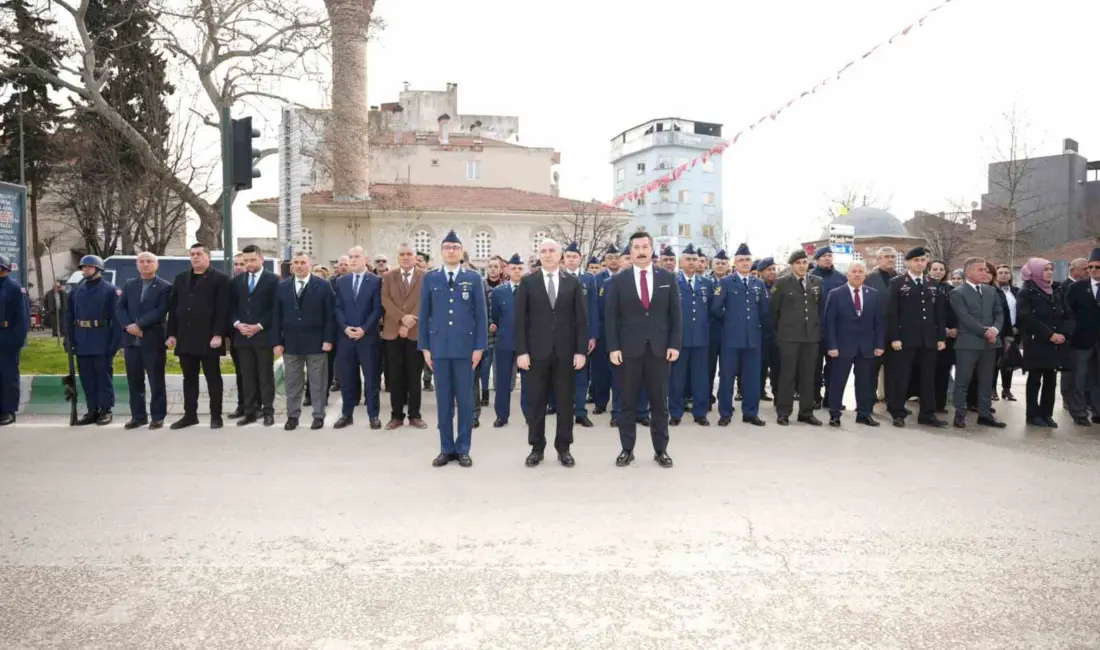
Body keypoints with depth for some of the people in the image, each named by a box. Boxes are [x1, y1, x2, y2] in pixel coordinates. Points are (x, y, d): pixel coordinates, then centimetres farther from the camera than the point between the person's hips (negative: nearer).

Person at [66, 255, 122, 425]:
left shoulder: (111, 290, -4)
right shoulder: (76, 291, 13)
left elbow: (117, 318, -10)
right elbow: (69, 317, 13)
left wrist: (114, 343, -16)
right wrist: (71, 339, 3)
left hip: (102, 344, -6)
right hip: (82, 344, 6)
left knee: (104, 377, 1)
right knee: (87, 379, 10)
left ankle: (106, 411, 8)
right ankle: (92, 411, 18)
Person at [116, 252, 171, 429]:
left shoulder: (165, 287, -1)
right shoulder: (129, 285, 15)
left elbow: (160, 312, -11)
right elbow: (120, 308, 7)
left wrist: (138, 325, -17)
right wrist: (128, 326, -10)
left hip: (153, 340, -5)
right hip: (131, 340, 5)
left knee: (156, 381, 1)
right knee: (134, 381, 9)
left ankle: (158, 416, 8)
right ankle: (138, 415, 18)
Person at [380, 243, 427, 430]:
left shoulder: (425, 277, 3)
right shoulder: (388, 276, 8)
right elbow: (386, 300, -2)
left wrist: (409, 322, -14)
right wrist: (402, 318, -15)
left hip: (416, 332, -1)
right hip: (393, 333, 2)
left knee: (414, 376, 5)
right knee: (395, 377, 5)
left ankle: (414, 415, 14)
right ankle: (396, 415, 14)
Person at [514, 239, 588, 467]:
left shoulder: (573, 282, 5)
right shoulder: (527, 282, 3)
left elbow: (581, 319, 2)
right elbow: (520, 319, 0)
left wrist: (581, 351, -5)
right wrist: (521, 351, -8)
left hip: (566, 352, 1)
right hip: (537, 352, -1)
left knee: (565, 402, 6)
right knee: (537, 402, 6)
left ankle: (563, 448, 18)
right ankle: (536, 447, 17)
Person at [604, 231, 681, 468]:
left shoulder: (668, 278, 5)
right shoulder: (618, 280, 2)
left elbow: (675, 314, 4)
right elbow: (611, 316, 0)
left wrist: (675, 344, -3)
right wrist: (613, 347, -8)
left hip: (659, 348, 1)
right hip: (629, 349, -1)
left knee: (660, 401, 7)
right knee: (628, 402, 6)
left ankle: (661, 450, 17)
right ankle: (627, 449, 15)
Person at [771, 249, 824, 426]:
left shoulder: (817, 282, 8)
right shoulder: (782, 283, -1)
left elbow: (822, 306, 15)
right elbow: (774, 309, 2)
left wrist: (817, 326, 13)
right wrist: (779, 329, 6)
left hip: (812, 335, 3)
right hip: (789, 335, -3)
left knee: (808, 375, 7)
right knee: (788, 374, -1)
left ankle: (806, 412, 16)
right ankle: (783, 412, 6)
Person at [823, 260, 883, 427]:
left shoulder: (874, 294, 8)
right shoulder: (835, 294, -3)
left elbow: (879, 322, 8)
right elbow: (830, 323, -5)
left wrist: (879, 344, 0)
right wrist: (832, 345, -12)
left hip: (867, 346, 3)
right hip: (843, 346, -3)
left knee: (865, 382, 9)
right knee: (837, 382, 2)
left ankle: (864, 414, 20)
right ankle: (834, 415, 11)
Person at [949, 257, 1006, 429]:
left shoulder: (991, 290, 14)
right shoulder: (958, 293, -4)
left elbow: (999, 313, 9)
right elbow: (965, 318, -12)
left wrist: (995, 329, -10)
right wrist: (985, 331, -17)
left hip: (990, 342, 6)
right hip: (968, 342, -5)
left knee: (986, 381, 10)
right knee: (963, 381, -1)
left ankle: (985, 414, 17)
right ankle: (960, 414, 5)